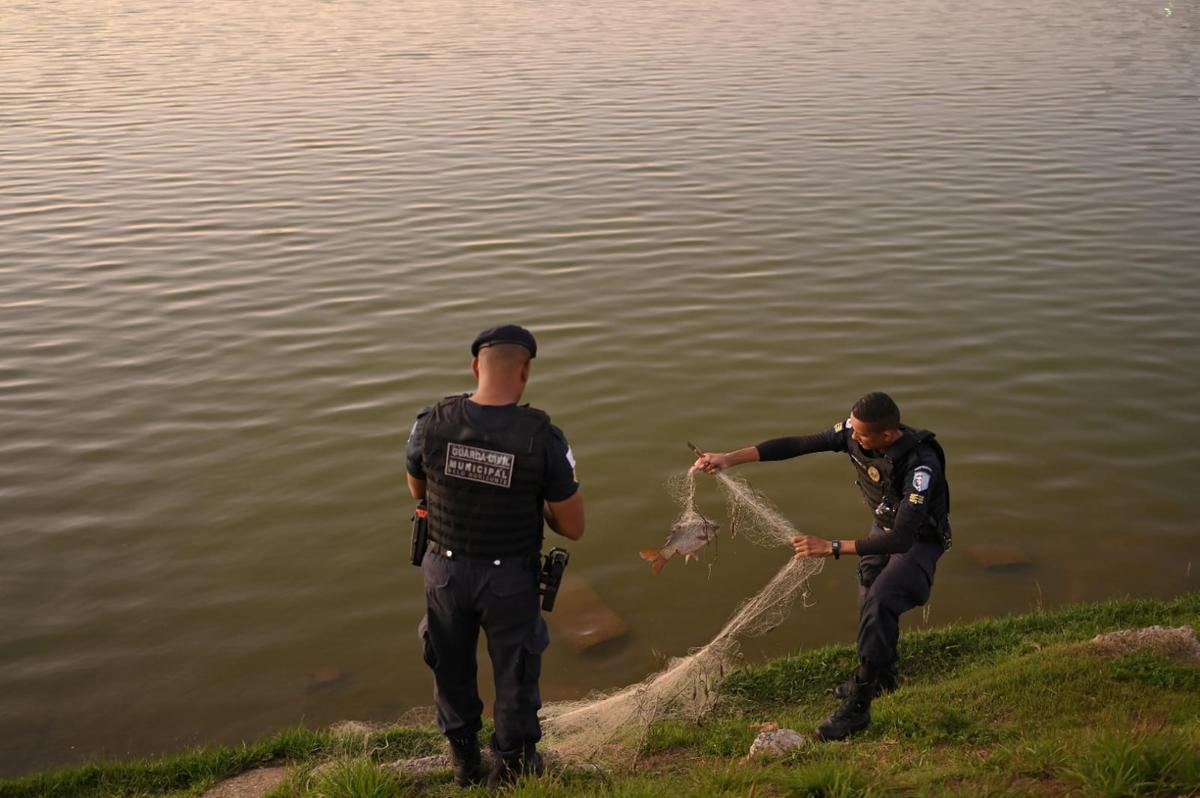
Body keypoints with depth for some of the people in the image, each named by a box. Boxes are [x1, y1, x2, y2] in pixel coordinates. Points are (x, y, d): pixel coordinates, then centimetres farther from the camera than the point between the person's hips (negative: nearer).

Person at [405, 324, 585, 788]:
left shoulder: (432, 424, -17)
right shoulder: (543, 437, -24)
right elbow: (573, 527, -14)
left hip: (446, 570, 2)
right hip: (510, 578, -2)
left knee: (452, 664, 26)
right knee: (515, 671, 21)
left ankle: (463, 758, 47)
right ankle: (512, 766, 41)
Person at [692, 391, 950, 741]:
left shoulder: (921, 465, -40)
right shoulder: (855, 433, -22)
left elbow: (901, 540, -41)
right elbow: (796, 445, -20)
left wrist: (832, 548, -43)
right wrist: (729, 458, -28)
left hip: (919, 539, -7)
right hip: (884, 526, 7)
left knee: (879, 603, -25)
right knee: (869, 601, 17)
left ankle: (858, 706, -15)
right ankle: (881, 676, 44)